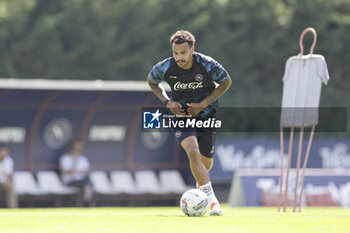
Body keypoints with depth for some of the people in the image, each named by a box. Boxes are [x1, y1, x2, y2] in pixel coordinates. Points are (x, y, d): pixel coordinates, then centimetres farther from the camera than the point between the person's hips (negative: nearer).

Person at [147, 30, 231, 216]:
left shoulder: (207, 65, -22)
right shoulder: (165, 68, -18)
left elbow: (226, 82, -4)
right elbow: (151, 81, 5)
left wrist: (203, 104, -13)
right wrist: (167, 102, -9)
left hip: (205, 115, 1)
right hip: (180, 115, -1)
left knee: (206, 162, 6)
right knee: (193, 151, -26)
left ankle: (201, 183, 46)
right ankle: (211, 200, -24)